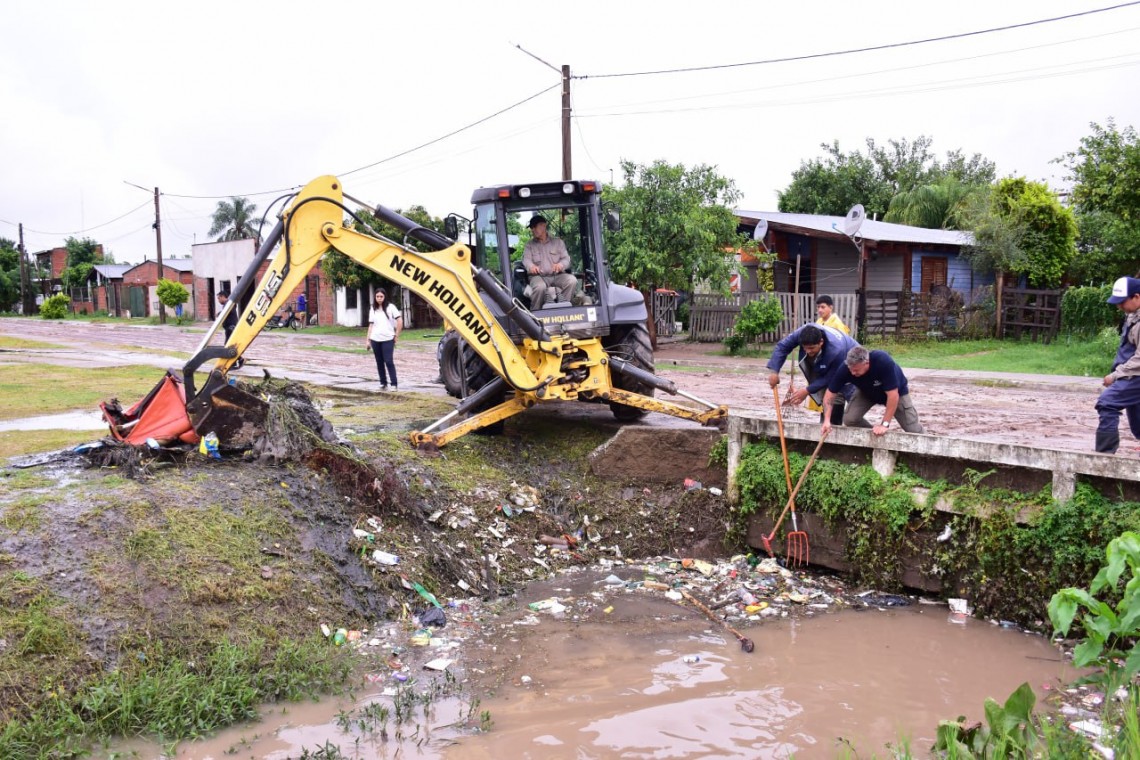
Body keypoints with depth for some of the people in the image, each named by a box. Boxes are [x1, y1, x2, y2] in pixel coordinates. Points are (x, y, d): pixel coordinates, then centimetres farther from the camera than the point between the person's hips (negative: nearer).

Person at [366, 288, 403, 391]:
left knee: (388, 361, -12)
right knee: (379, 362, 6)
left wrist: (396, 336, -3)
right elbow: (371, 325, 13)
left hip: (388, 339, -4)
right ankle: (383, 383, 13)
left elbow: (400, 321, -3)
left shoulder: (390, 307, -1)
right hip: (375, 340, 4)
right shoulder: (373, 310, 12)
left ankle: (394, 384, -10)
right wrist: (368, 340, 7)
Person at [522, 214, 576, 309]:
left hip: (558, 276, 2)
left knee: (572, 280, -28)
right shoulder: (530, 245, 16)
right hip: (539, 276, -1)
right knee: (540, 287, -37)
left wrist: (561, 265, -21)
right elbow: (526, 259, -2)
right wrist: (531, 266, -30)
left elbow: (566, 258, 6)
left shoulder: (558, 242, 16)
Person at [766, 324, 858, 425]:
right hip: (823, 367, 5)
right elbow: (782, 346, -21)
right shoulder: (802, 333, -33)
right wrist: (774, 371, -29)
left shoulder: (836, 351, -43)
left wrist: (807, 391, -27)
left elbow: (830, 378, -30)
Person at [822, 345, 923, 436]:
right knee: (849, 419, -16)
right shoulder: (846, 368, -32)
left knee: (913, 429, -7)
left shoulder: (883, 362, -42)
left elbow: (893, 395, -37)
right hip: (866, 392, 3)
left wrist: (885, 424, -36)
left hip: (895, 391, -3)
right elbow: (830, 394, -22)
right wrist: (827, 420, -35)